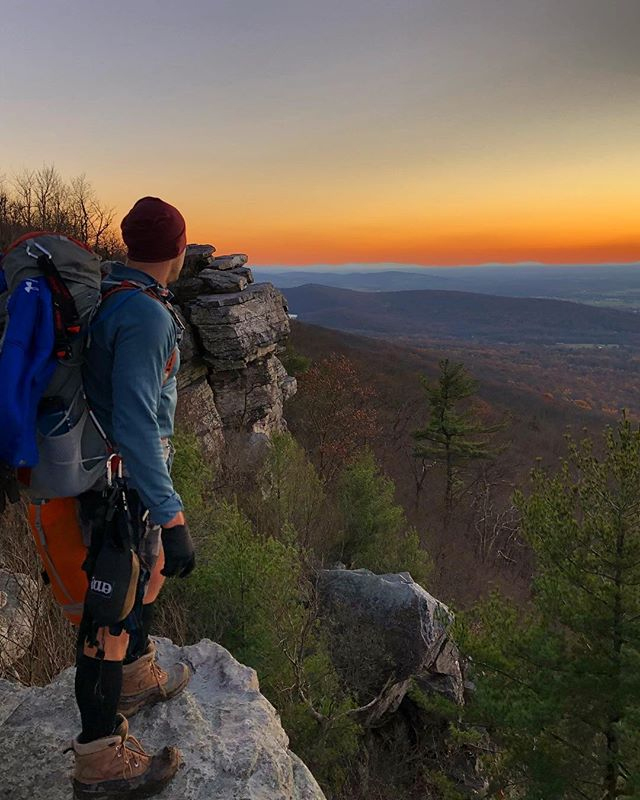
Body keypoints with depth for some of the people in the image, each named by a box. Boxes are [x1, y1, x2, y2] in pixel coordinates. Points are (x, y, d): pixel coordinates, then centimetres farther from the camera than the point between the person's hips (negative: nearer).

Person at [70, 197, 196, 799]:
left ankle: (137, 676, 47)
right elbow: (135, 425, -31)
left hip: (106, 467, 10)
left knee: (150, 566, 26)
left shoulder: (106, 294, 6)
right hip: (125, 479, -10)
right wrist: (170, 514, -31)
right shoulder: (146, 315, -25)